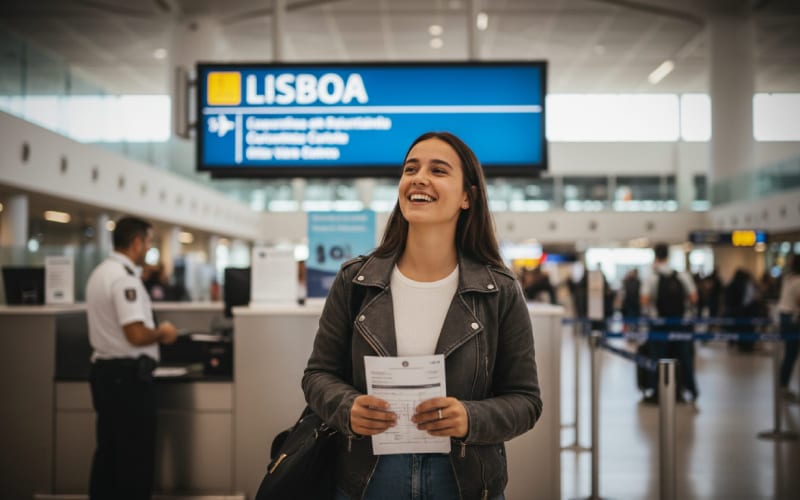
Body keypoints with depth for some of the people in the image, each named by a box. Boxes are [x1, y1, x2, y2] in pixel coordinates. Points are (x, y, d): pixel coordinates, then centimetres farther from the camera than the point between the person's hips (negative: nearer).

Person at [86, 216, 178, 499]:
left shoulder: (100, 273, 13)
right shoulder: (124, 278, -19)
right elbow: (136, 335, -26)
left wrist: (154, 333, 18)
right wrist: (162, 333, -7)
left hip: (105, 371, 10)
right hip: (128, 376, -10)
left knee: (108, 452, 15)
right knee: (136, 457, -1)